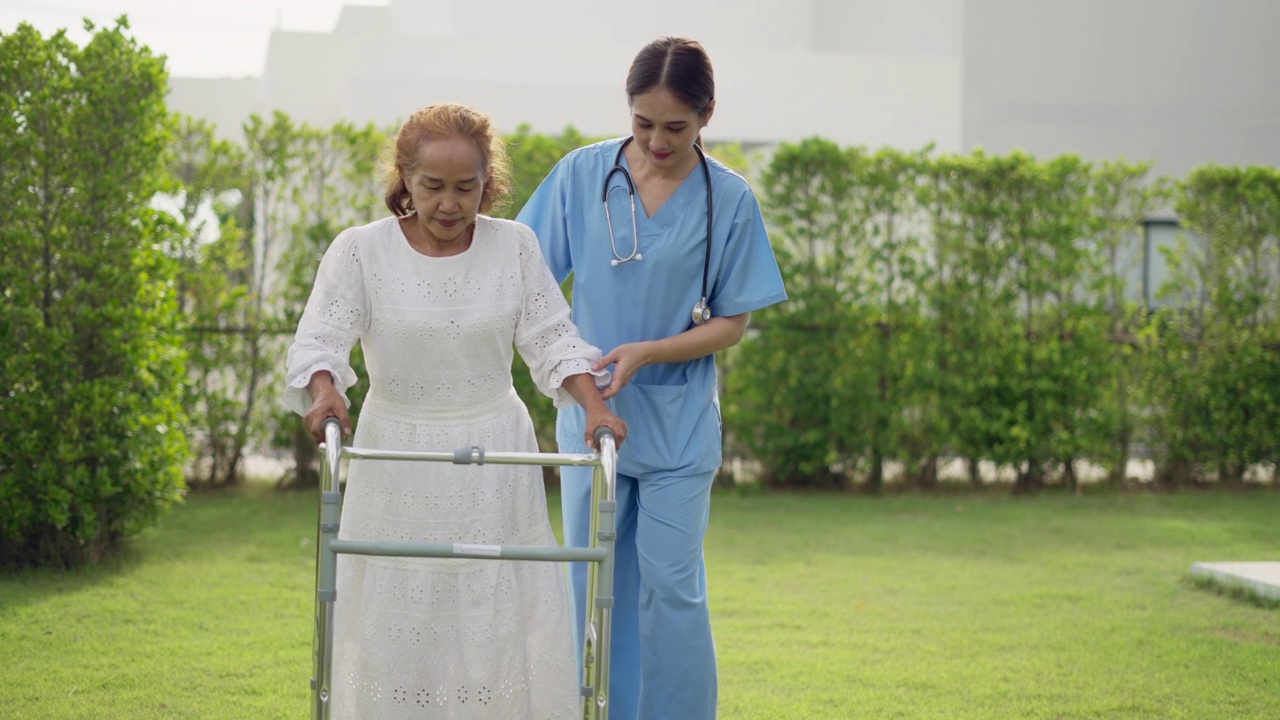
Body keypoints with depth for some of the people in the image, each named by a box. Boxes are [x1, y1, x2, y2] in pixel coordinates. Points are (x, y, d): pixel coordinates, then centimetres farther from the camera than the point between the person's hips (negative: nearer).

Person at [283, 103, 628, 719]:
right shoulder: (360, 251, -5)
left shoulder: (515, 246, 1)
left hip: (495, 465, 1)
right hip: (397, 461, -1)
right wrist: (325, 390, -33)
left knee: (500, 618, 2)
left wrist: (594, 404, -15)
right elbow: (320, 340, -11)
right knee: (396, 622, 1)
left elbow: (553, 339, 1)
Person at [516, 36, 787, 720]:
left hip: (679, 422, -2)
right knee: (593, 583, 8)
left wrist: (646, 353, -16)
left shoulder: (728, 200, -6)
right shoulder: (582, 174, -2)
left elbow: (732, 323, -2)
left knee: (671, 587, 0)